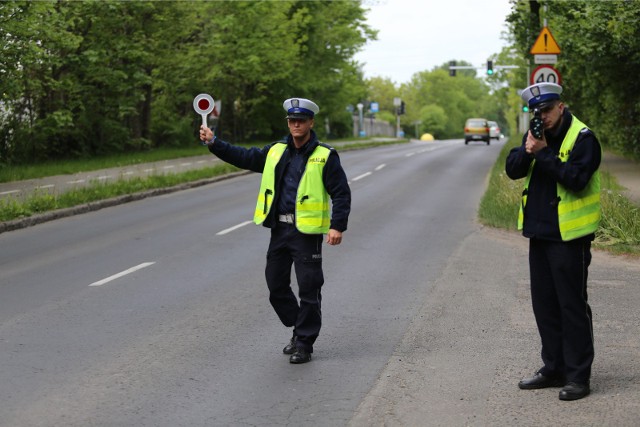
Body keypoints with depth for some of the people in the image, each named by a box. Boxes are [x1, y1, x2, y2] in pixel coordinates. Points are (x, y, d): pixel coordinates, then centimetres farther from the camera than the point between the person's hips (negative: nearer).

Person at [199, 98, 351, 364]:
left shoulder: (325, 156, -4)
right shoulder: (276, 152, 12)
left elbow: (341, 193, -6)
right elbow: (244, 158, 18)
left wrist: (338, 226, -16)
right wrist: (213, 142, 9)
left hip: (307, 232, -6)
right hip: (279, 229, 6)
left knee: (308, 288, -2)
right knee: (276, 284, 11)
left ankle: (304, 344, 8)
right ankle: (300, 330, 28)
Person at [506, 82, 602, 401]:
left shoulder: (582, 138, -11)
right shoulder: (536, 136, 12)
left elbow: (576, 178, -23)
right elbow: (512, 170, 3)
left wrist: (545, 153, -22)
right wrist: (528, 151, -15)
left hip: (568, 236, -8)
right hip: (539, 233, 8)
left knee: (572, 306, -3)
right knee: (544, 304, 14)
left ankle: (578, 377, 2)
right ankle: (553, 369, 24)